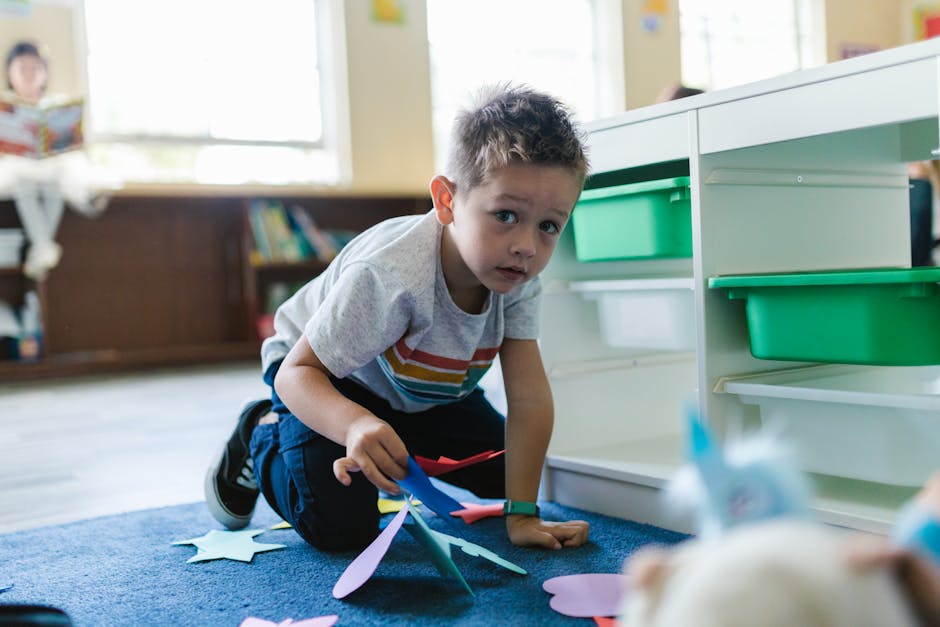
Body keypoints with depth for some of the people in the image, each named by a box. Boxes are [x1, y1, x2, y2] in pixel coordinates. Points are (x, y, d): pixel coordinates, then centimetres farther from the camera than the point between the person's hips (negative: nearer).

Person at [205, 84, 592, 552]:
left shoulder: (518, 274, -23)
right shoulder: (390, 274, -42)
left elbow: (529, 397, -22)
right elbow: (297, 372, -35)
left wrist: (522, 514, -24)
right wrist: (356, 425, -56)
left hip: (423, 389, 6)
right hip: (323, 372, -6)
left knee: (503, 474, 5)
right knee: (340, 526, -21)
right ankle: (260, 436, 8)